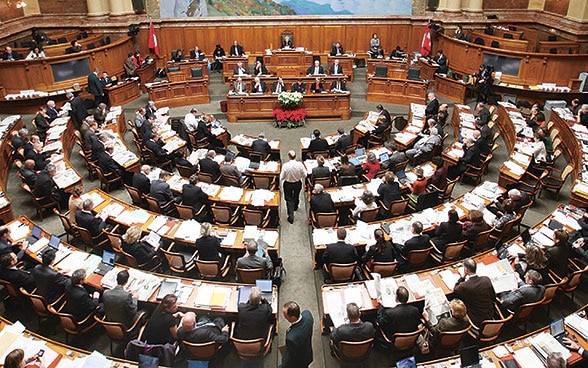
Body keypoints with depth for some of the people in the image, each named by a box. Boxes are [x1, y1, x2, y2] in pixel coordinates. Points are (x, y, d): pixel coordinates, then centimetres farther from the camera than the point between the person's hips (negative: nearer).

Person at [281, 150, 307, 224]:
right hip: (298, 184, 3)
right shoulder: (300, 164, -21)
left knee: (289, 199, 12)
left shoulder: (285, 165, -25)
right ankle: (295, 207, 58)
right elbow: (304, 175, -10)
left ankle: (291, 217, 7)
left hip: (288, 184, -2)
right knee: (296, 196, 30)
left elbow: (282, 177, -16)